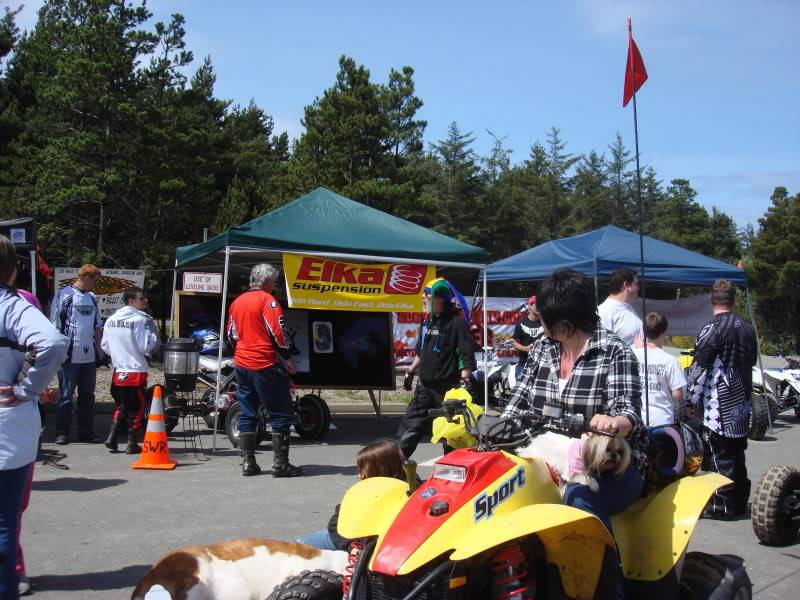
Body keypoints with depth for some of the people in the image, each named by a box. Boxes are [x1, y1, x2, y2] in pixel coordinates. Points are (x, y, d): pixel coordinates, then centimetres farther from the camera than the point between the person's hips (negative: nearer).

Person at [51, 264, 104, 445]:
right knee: (66, 396, 1)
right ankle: (62, 433, 7)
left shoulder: (93, 298, 13)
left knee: (88, 395, 10)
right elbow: (55, 325, -8)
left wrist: (99, 349, 15)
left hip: (89, 356, 7)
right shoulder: (64, 295, -7)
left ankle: (86, 431, 18)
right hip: (70, 356, -6)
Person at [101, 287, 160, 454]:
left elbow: (104, 346, 12)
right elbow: (146, 346, -18)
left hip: (118, 372, 6)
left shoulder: (111, 320, 6)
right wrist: (154, 334, -4)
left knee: (121, 406, 20)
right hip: (136, 372, -6)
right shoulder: (140, 320, -15)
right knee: (136, 408, 5)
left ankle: (111, 438, 10)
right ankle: (132, 444, 8)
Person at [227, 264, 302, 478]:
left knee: (247, 414, 11)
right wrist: (287, 358, -8)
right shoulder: (267, 300, -10)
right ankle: (280, 464, -3)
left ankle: (248, 463, 12)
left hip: (242, 364, 7)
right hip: (266, 365, -7)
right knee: (280, 414, -1)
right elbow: (277, 331, -16)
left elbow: (231, 333, 18)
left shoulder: (237, 301, 12)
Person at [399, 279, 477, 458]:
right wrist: (410, 372, 24)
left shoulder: (457, 323, -10)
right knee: (409, 425, 5)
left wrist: (464, 380, -24)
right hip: (425, 385, 7)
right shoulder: (427, 322, 14)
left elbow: (467, 356, -15)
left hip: (448, 388, -7)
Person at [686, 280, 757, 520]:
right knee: (736, 453, 14)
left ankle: (722, 505, 2)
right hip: (742, 402, 8)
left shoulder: (712, 329, -15)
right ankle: (739, 501, 22)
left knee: (719, 455, -2)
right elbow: (751, 362, 18)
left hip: (719, 405, -8)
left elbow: (699, 368, -14)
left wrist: (691, 401, -7)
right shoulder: (747, 328, 10)